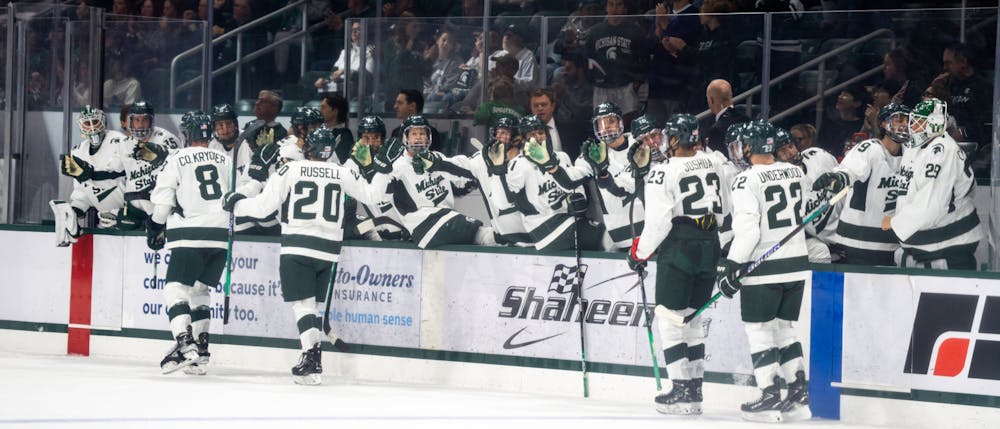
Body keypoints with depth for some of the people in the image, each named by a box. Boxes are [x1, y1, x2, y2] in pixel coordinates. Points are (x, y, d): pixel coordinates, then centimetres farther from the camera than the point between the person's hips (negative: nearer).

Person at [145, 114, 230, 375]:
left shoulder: (177, 159, -1)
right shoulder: (225, 160, 13)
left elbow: (163, 199, -2)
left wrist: (155, 227, 12)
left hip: (191, 234, -5)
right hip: (221, 235, 5)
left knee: (175, 288, -6)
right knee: (200, 289, 17)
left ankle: (185, 344, -26)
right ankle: (200, 352, 10)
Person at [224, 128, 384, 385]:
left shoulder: (291, 170, -5)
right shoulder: (343, 174, 5)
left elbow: (263, 206, -5)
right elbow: (370, 196, 17)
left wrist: (236, 204, 13)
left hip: (298, 246, -4)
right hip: (328, 248, 4)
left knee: (303, 303, -3)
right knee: (315, 303, 15)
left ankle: (311, 356, -20)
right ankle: (313, 362, 14)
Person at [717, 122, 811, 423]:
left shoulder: (747, 180, -15)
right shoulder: (795, 172, 6)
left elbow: (747, 230, -18)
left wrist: (731, 265, -13)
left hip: (763, 269, -7)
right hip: (796, 264, 7)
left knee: (759, 331, 3)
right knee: (784, 329, 17)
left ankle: (771, 398, 1)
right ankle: (799, 396, 14)